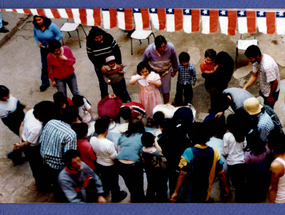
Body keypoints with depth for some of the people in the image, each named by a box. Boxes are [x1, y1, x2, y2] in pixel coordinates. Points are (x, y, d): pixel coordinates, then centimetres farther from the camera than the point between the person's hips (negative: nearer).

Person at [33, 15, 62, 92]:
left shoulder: (51, 26, -26)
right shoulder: (35, 26, -12)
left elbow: (59, 35, -18)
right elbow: (35, 35, 7)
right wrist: (38, 42, -13)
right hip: (43, 48, 3)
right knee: (44, 66, 8)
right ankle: (45, 83, 25)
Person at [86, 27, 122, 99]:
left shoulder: (108, 37, -20)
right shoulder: (89, 42, -19)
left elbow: (116, 50, -15)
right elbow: (91, 56, -15)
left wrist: (119, 63, -23)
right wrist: (100, 67, -23)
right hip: (99, 67, 0)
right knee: (102, 83, 19)